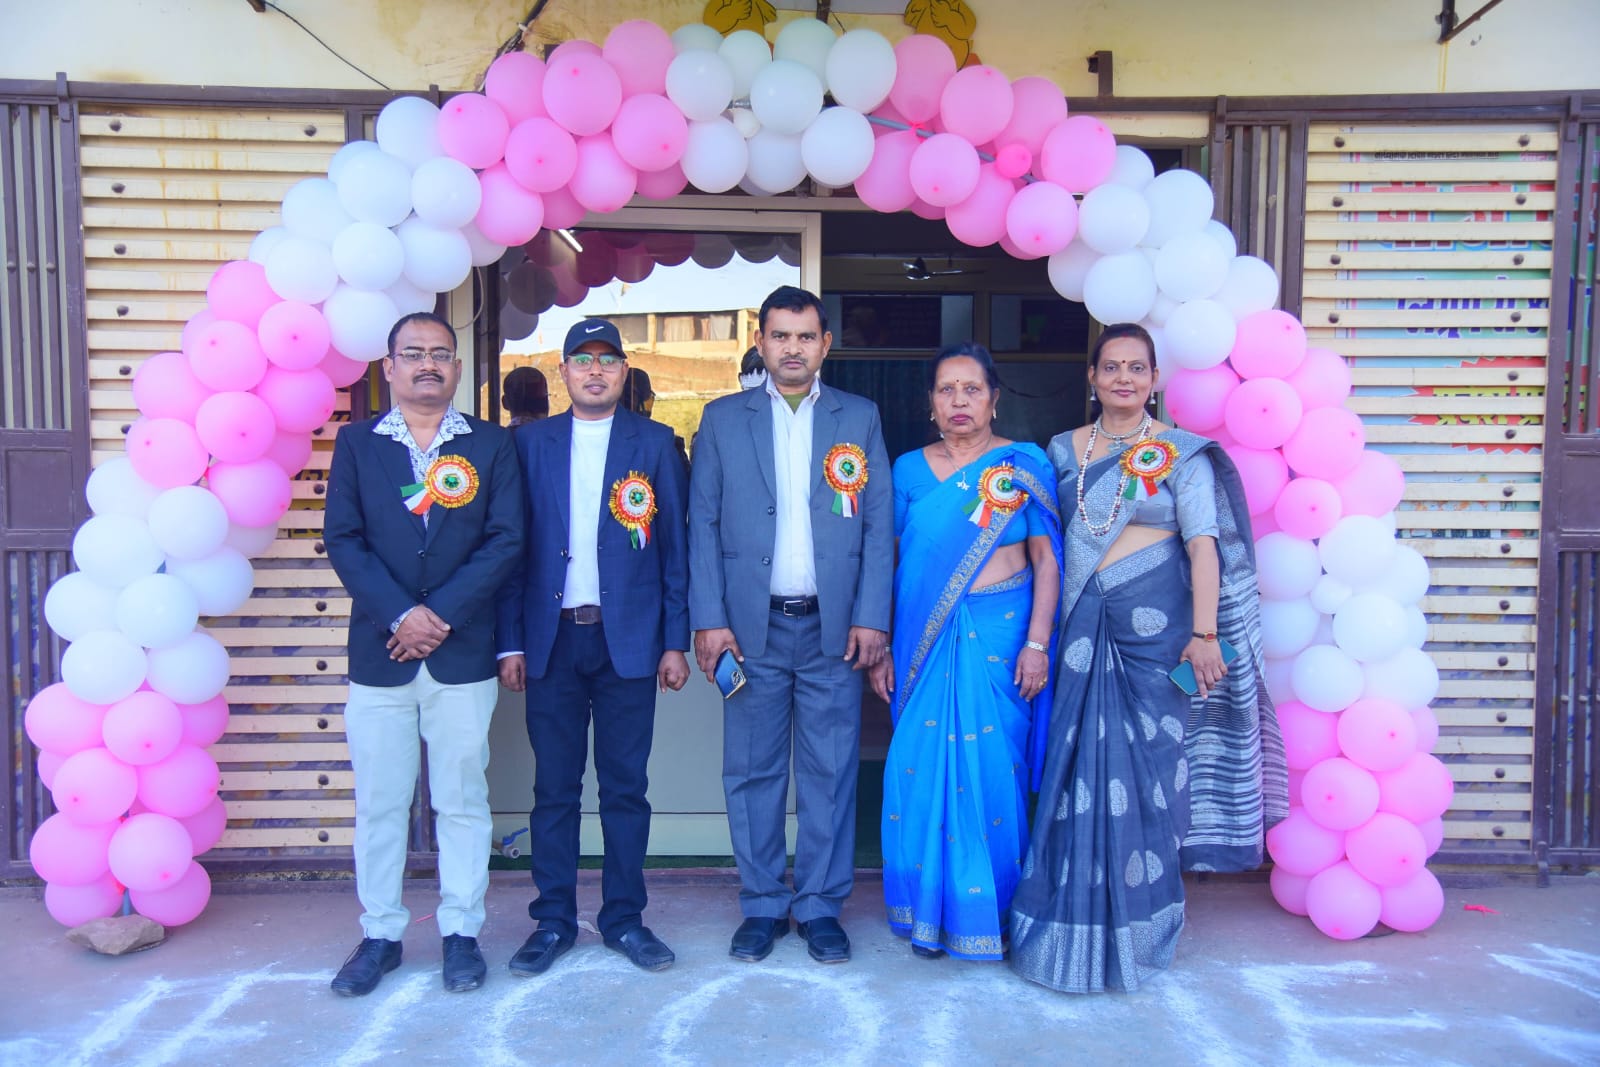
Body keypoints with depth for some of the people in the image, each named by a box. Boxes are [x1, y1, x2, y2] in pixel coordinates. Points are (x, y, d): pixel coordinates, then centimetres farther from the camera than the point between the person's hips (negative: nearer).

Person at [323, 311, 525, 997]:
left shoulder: (491, 444, 5)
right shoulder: (357, 443, 7)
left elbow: (505, 541, -3)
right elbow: (342, 540, -1)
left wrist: (442, 615, -12)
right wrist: (400, 615, -13)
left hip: (461, 653, -1)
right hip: (378, 653, 1)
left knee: (462, 800, 8)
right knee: (379, 803, 9)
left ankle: (460, 932, 21)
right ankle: (379, 934, 24)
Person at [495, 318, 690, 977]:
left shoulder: (655, 444, 5)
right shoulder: (531, 443, 7)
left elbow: (675, 548, 3)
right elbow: (515, 546, 5)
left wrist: (676, 641, -1)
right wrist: (511, 642, 0)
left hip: (627, 639, -1)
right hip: (552, 639, 1)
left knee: (625, 786, 7)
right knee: (554, 787, 7)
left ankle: (624, 917, 21)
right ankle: (553, 920, 21)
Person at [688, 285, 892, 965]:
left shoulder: (860, 418, 9)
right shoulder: (723, 418, 7)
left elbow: (879, 523, 5)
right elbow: (703, 523, 4)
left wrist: (871, 617, -3)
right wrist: (708, 618, -5)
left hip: (833, 626, 0)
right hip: (751, 626, 0)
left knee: (830, 771, 5)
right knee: (752, 771, 6)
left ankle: (821, 905, 20)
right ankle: (762, 904, 21)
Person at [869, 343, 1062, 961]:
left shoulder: (1026, 465, 2)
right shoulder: (909, 470, 7)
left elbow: (1047, 561, -1)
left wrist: (1037, 643, -9)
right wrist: (881, 648, 2)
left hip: (1000, 638, -2)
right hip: (925, 642, 2)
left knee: (995, 769, 2)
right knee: (922, 768, 2)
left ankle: (990, 909, 21)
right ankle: (930, 910, 21)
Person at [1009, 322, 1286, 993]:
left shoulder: (1182, 453, 0)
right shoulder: (1064, 450, 11)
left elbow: (1204, 545, -6)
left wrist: (1204, 634, -14)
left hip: (1155, 625, -3)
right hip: (1085, 629, 3)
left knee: (1148, 769, 2)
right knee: (1083, 767, 5)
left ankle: (1138, 926, 19)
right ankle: (1078, 922, 20)